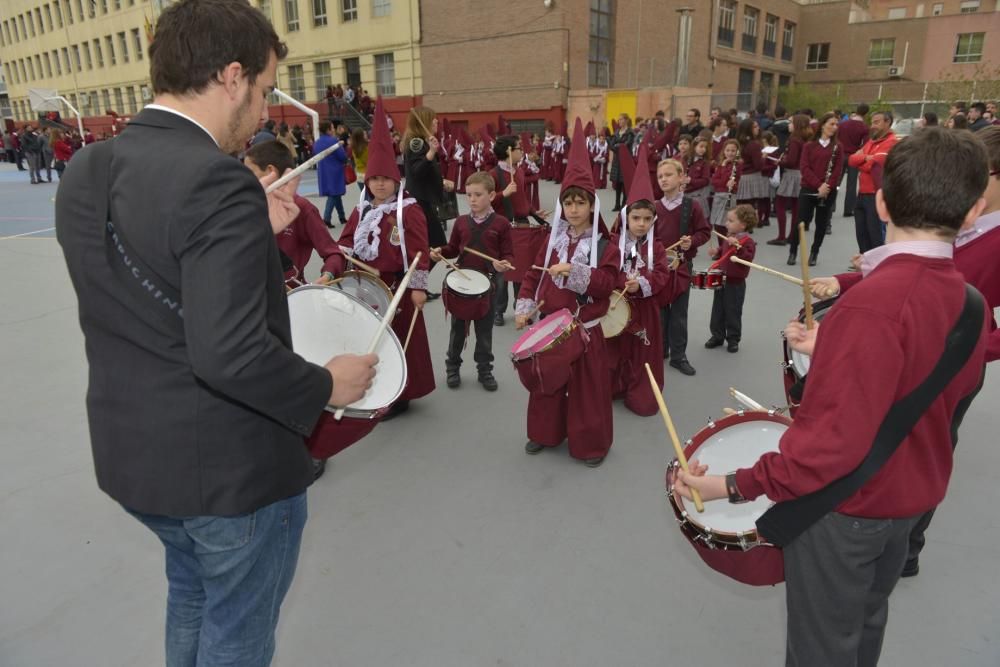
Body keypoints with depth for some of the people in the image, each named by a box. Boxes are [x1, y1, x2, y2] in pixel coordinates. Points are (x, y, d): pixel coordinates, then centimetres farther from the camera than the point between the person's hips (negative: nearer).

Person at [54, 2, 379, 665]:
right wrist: (325, 385, -15)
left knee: (190, 596, 33)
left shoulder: (84, 171, 1)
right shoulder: (217, 181, -26)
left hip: (131, 454, 8)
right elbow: (230, 354, -32)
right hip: (231, 466, -7)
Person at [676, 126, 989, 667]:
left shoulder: (874, 302, -30)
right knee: (865, 623, 29)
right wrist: (832, 351, 14)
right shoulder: (970, 302, -4)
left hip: (845, 505, -7)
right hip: (910, 497, 8)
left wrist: (736, 486, -28)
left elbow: (838, 438, -33)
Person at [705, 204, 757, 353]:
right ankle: (717, 336, 26)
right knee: (718, 310, 14)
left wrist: (737, 246, -37)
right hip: (721, 279, 7)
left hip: (736, 283, -7)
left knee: (733, 312, 4)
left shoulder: (747, 241, -15)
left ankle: (733, 339, 18)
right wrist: (717, 252, 4)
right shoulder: (728, 237, 9)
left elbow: (748, 258, -29)